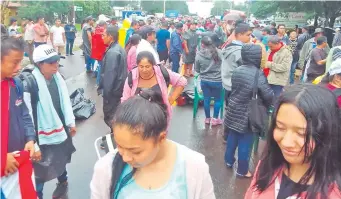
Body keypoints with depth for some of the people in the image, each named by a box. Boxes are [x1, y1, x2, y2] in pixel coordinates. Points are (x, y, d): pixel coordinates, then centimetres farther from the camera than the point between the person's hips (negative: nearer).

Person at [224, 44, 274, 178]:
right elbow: (268, 95, -18)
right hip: (247, 114, -7)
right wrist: (266, 105, 2)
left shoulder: (237, 70, 1)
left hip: (234, 109, 7)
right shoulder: (258, 74, -20)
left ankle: (229, 160, 39)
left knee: (232, 136, 22)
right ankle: (242, 170, 20)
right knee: (245, 141, 6)